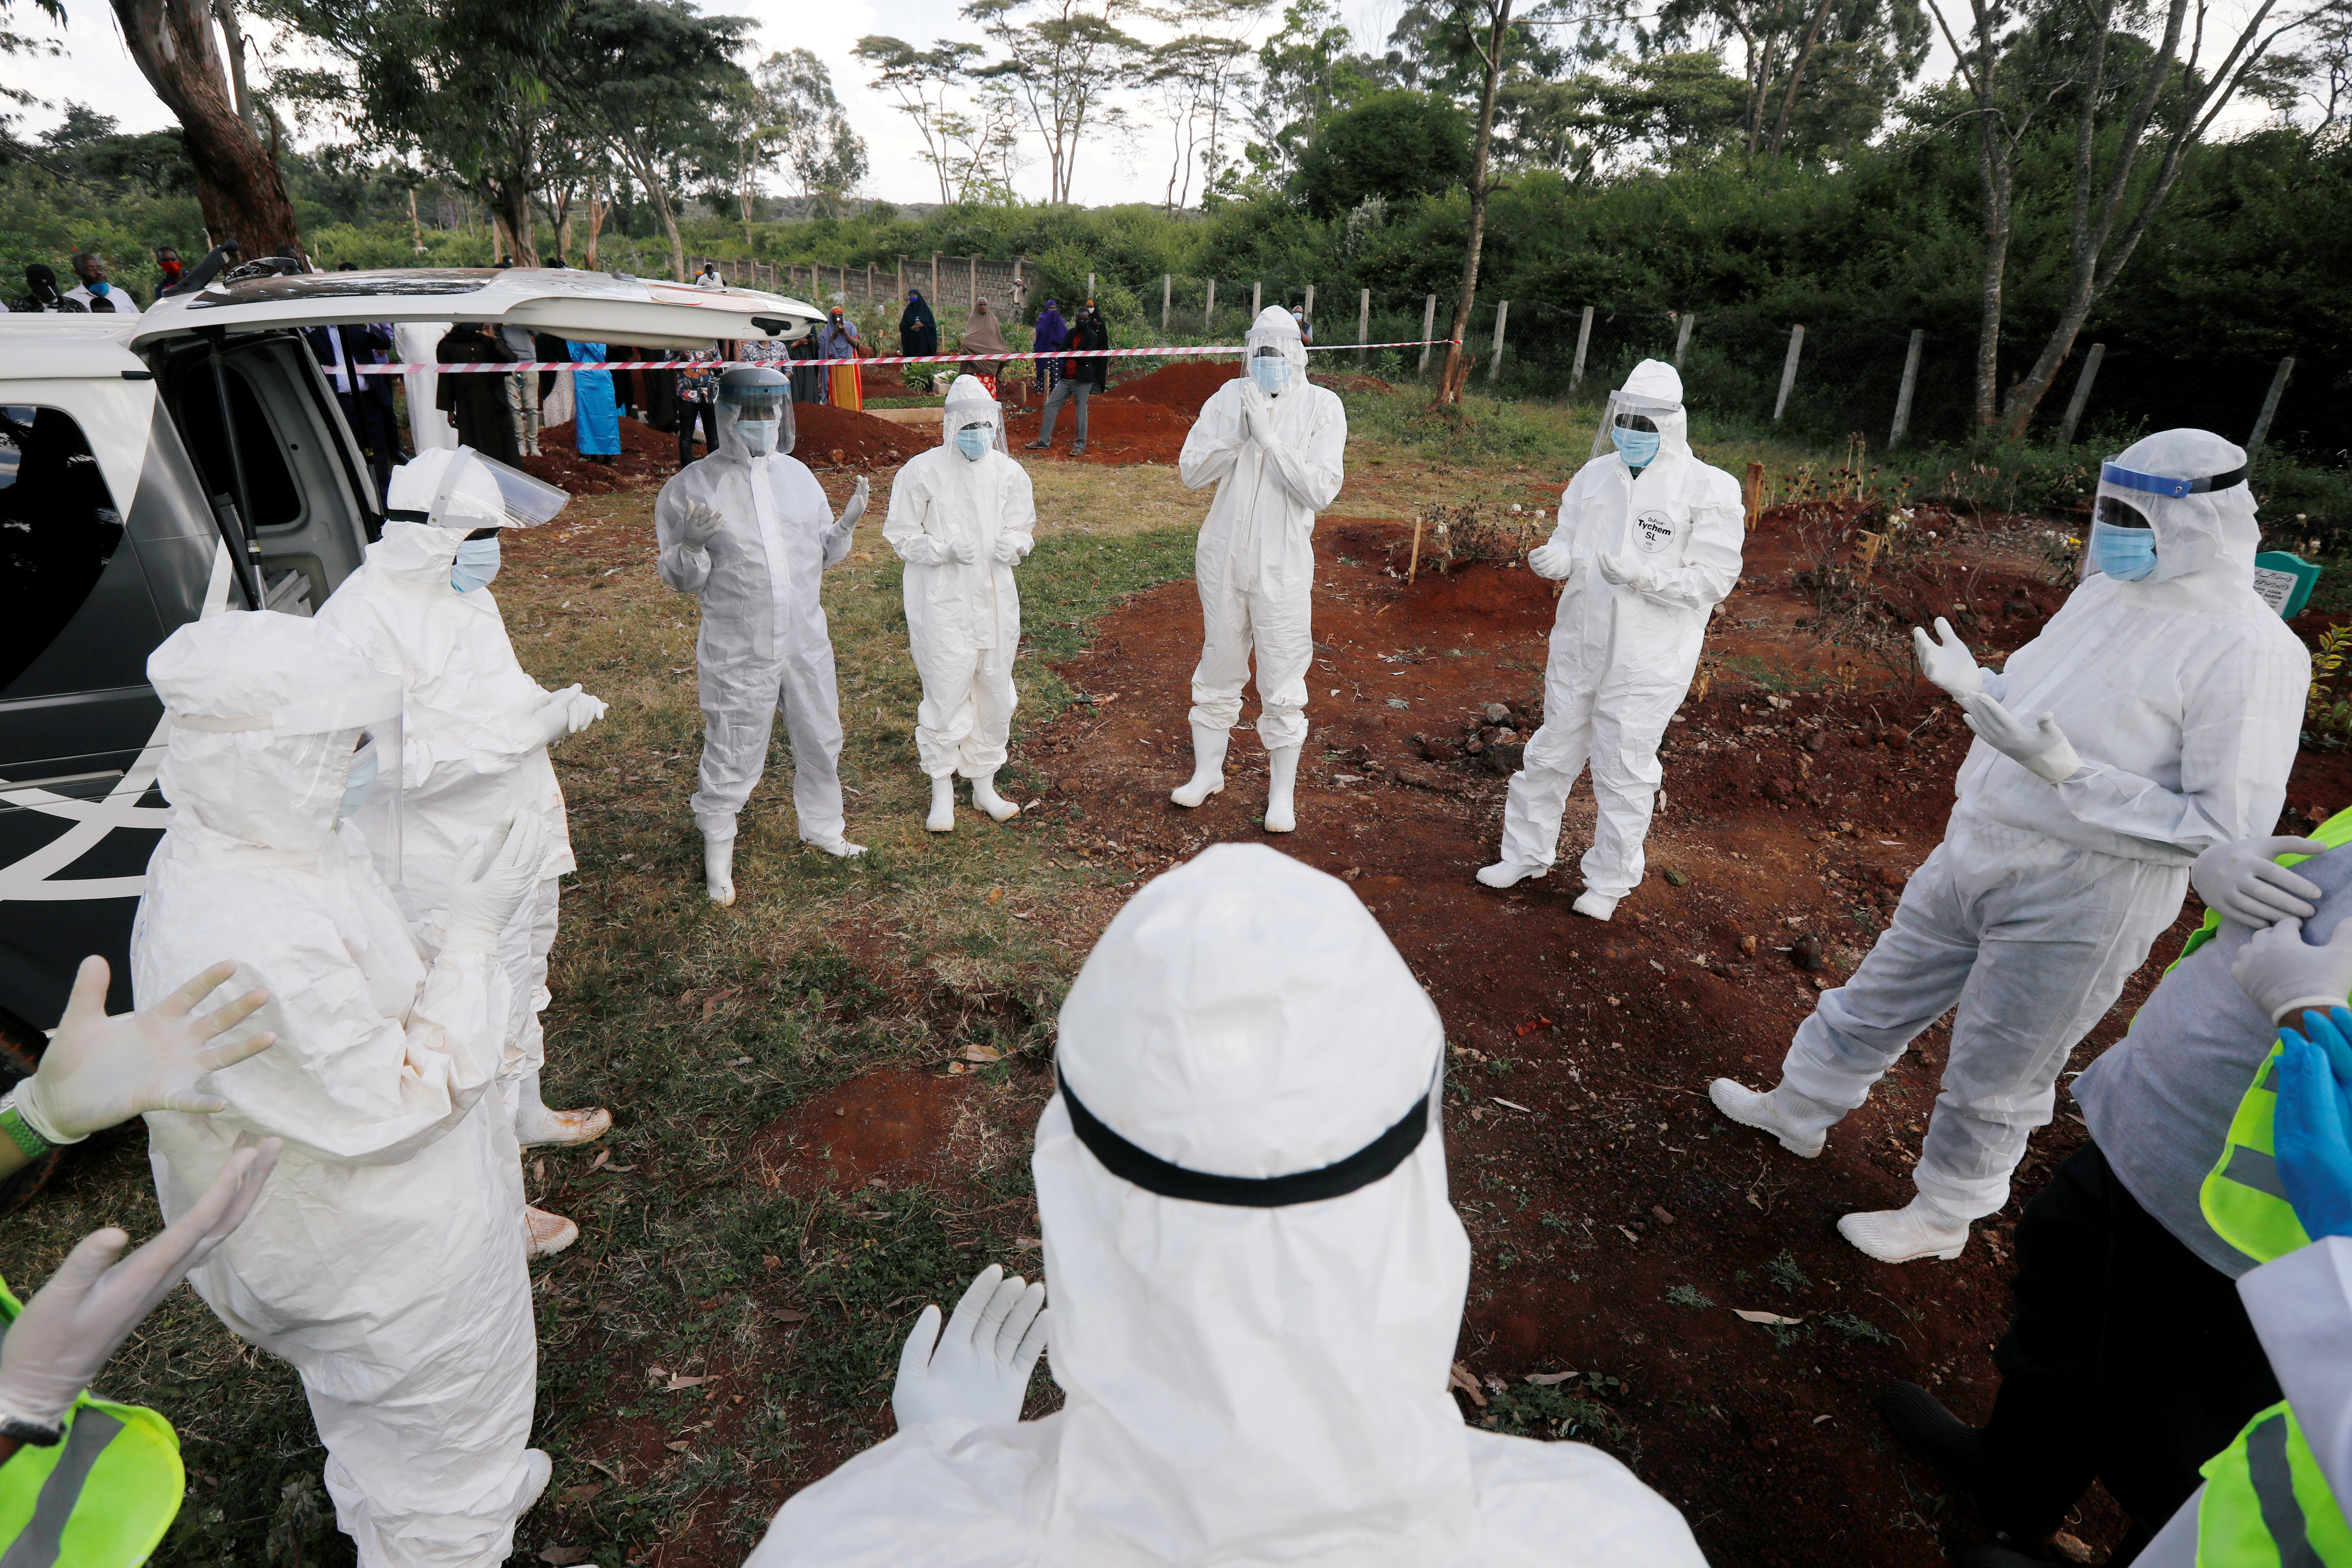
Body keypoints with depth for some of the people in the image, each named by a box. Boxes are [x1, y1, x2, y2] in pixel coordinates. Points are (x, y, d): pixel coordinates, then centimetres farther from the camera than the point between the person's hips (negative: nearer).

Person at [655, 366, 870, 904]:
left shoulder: (798, 475, 6)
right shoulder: (692, 486, -8)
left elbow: (824, 554, 13)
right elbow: (683, 580, -7)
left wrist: (847, 523, -6)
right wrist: (689, 544, -27)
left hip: (807, 641, 5)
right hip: (738, 652, -5)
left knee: (821, 742, 19)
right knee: (732, 758, 3)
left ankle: (821, 828, 42)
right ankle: (717, 852, 26)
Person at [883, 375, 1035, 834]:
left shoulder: (1009, 473, 5)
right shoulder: (922, 472, -6)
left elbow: (1024, 529, 15)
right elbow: (902, 536, -1)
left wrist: (1014, 544, -9)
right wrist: (946, 549, -18)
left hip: (996, 599, 4)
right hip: (943, 602, -4)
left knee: (995, 693, 11)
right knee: (946, 695, -4)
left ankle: (984, 785, 29)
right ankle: (942, 793, 13)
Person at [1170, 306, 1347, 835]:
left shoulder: (1322, 406, -6)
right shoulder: (1230, 396, 2)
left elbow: (1321, 491, -16)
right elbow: (1190, 470, -2)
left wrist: (1271, 439, -23)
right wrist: (1238, 434, -16)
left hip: (1283, 563, -3)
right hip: (1224, 555, 3)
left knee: (1282, 686, 3)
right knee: (1219, 668, 15)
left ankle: (1281, 792, 19)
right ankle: (1208, 772, 32)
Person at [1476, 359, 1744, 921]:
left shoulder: (1711, 490, -10)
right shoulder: (1596, 475, 5)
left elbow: (1714, 578, -12)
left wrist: (1645, 577, -27)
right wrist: (1553, 558, -12)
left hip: (1647, 661, -5)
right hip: (1578, 644, 5)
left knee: (1624, 771, 6)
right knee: (1551, 753, 15)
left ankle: (1609, 880, 24)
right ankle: (1526, 853, 33)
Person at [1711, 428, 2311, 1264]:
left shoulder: (2249, 649, -20)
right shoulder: (2105, 592, 4)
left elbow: (2227, 830, -22)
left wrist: (2072, 776, -30)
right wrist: (1973, 685, 1)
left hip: (2078, 901, -7)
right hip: (1976, 851, 7)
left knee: (1995, 1078, 11)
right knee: (1881, 995, 21)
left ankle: (1942, 1218, 34)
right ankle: (1799, 1110, 43)